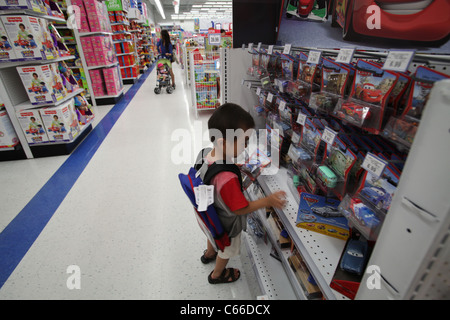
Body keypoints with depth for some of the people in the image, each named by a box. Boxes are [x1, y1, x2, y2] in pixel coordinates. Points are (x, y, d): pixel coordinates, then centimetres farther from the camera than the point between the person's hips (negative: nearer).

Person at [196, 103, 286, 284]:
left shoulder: (204, 155, -22)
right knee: (227, 250, 27)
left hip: (210, 215, 7)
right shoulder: (227, 179, -47)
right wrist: (268, 201, -23)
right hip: (227, 224, -6)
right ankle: (217, 275, 57)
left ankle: (209, 254, 71)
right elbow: (240, 209, -32)